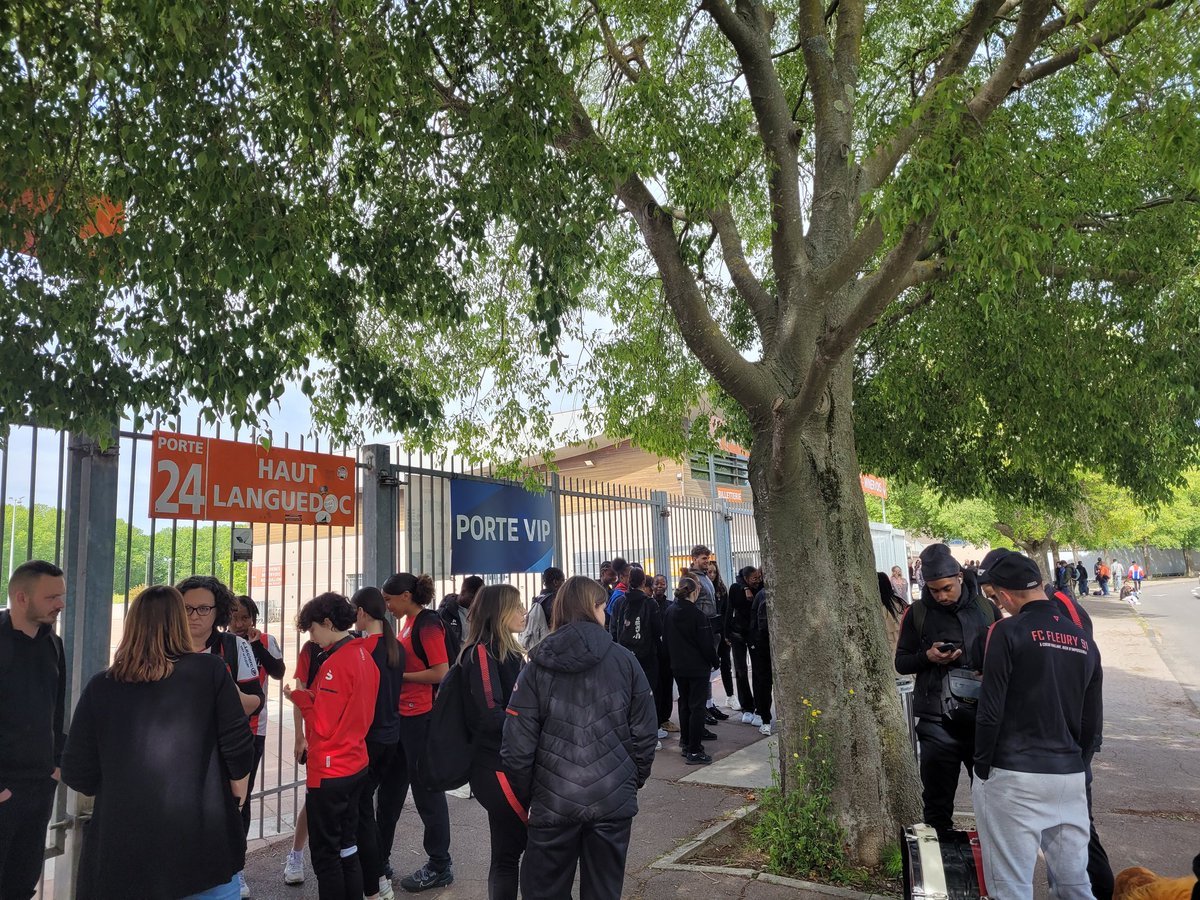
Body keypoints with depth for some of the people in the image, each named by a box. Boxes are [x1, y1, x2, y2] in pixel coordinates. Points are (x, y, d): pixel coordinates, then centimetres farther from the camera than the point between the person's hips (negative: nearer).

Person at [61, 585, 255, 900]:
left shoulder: (100, 687, 0)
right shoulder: (209, 670, -6)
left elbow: (77, 774, 3)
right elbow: (238, 748, -8)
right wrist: (237, 797, 11)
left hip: (121, 850, 2)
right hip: (203, 842, -2)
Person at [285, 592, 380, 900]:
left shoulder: (335, 663, -21)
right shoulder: (365, 656, 5)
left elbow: (323, 726, -20)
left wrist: (300, 697, -8)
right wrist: (313, 697, 6)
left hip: (329, 770, -9)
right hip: (356, 764, 9)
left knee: (325, 853, 4)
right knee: (347, 846, 18)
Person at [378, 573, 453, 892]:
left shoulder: (428, 624, -15)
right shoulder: (408, 623, 11)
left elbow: (441, 672, -22)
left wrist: (398, 675, -15)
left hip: (422, 718, -9)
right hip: (402, 716, 9)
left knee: (426, 791, 3)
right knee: (390, 789, 18)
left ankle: (439, 867, 18)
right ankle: (378, 859, 32)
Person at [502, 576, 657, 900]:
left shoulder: (538, 666, -4)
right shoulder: (624, 660, -2)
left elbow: (518, 743, -6)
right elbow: (644, 732, 1)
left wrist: (523, 797, 8)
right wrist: (635, 780, 16)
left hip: (553, 801, 0)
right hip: (613, 799, 1)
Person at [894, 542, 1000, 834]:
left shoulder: (986, 609, 3)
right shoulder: (917, 613, 1)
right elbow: (901, 662, 6)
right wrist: (927, 657, -14)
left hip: (982, 718, 1)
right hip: (937, 722, -1)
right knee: (937, 801, 8)